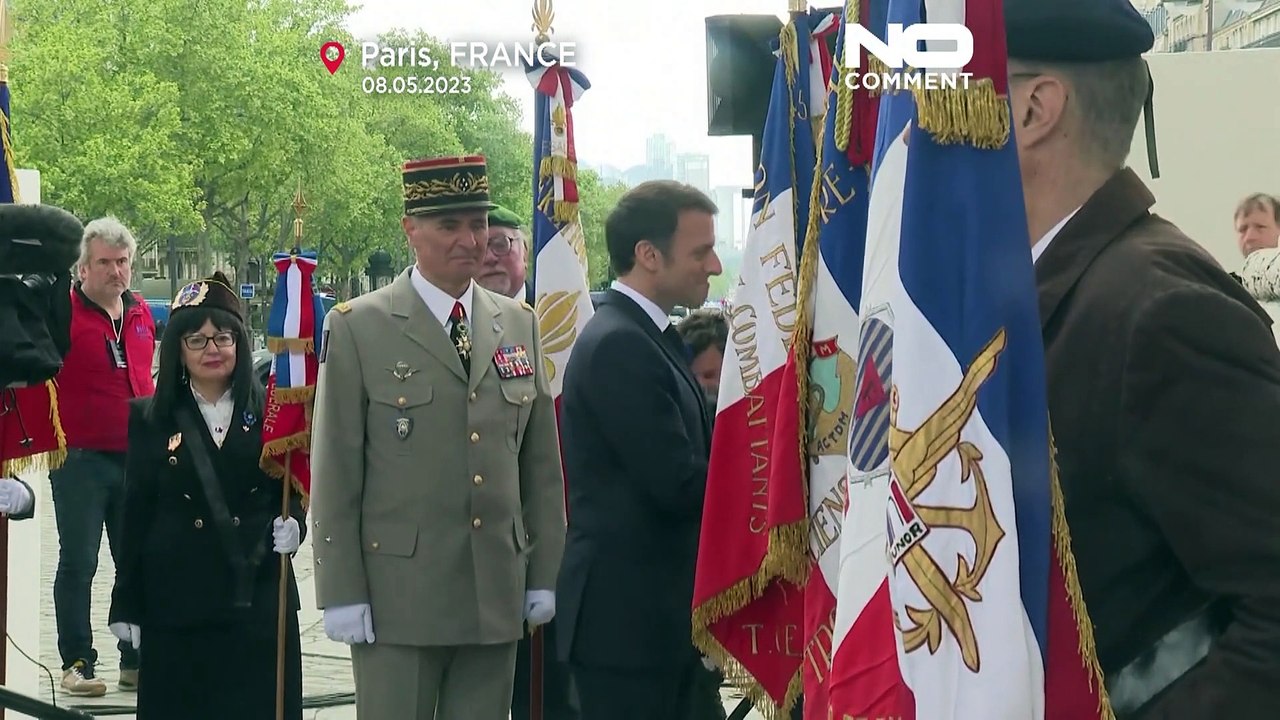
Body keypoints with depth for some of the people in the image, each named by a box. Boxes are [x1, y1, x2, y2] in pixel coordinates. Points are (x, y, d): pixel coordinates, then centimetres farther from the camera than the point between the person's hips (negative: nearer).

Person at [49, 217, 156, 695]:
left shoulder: (141, 313, 11)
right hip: (81, 458, -5)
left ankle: (137, 661, 18)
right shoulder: (64, 312, -8)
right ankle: (77, 664, 7)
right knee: (78, 564, 1)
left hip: (136, 458, 6)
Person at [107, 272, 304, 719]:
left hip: (258, 600, 0)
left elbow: (292, 493, 12)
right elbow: (135, 514, 6)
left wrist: (292, 524, -11)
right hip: (175, 604, 0)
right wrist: (126, 604, 4)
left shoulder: (269, 413, 6)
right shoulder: (151, 419, 5)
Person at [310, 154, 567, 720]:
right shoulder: (358, 328, -2)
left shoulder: (519, 325, 11)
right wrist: (342, 594, -8)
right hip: (398, 598, -4)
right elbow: (335, 473, -4)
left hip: (497, 597, 4)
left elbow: (542, 461, 13)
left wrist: (544, 575, 9)